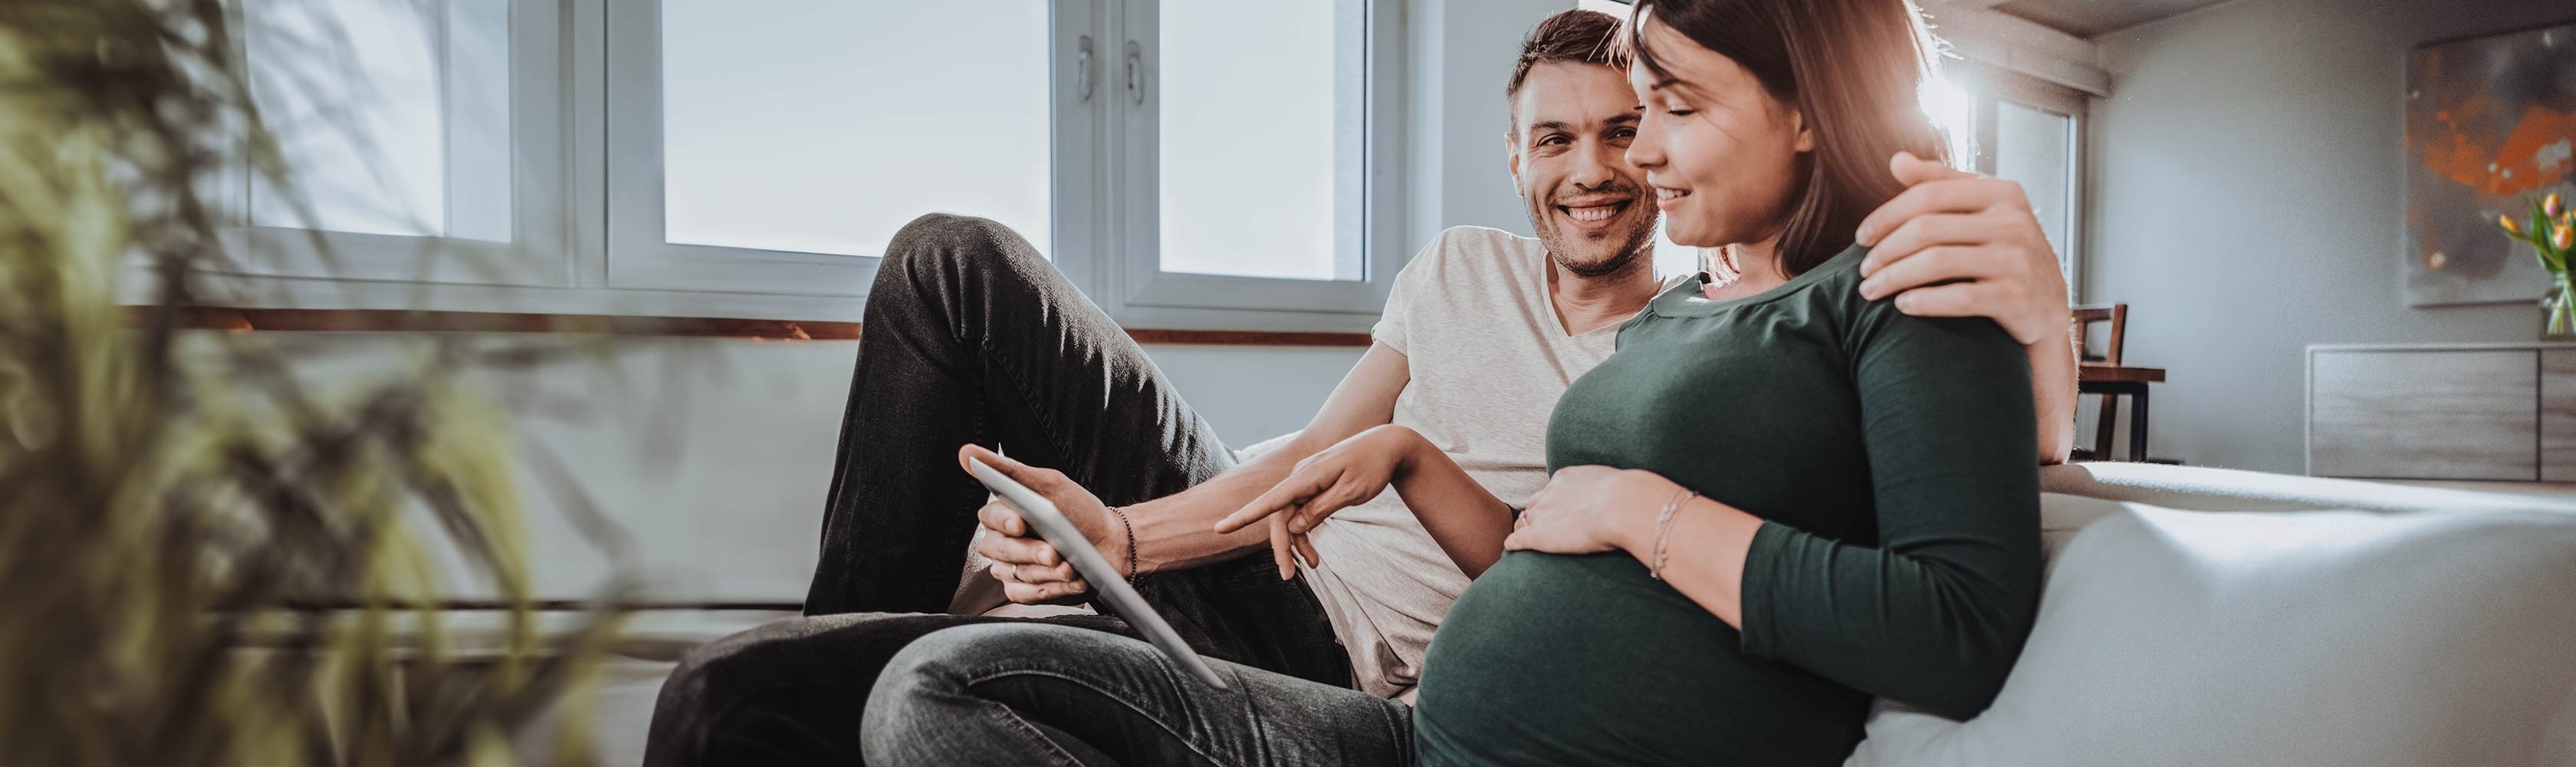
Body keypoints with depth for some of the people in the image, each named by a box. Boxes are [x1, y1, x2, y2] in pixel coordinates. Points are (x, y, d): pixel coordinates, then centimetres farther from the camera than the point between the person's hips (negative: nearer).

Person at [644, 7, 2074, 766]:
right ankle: (851, 629, 9)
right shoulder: (1461, 269, 9)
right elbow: (1311, 460, 5)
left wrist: (2036, 316, -39)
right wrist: (1119, 536, -12)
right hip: (1240, 546, 7)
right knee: (950, 262, 1)